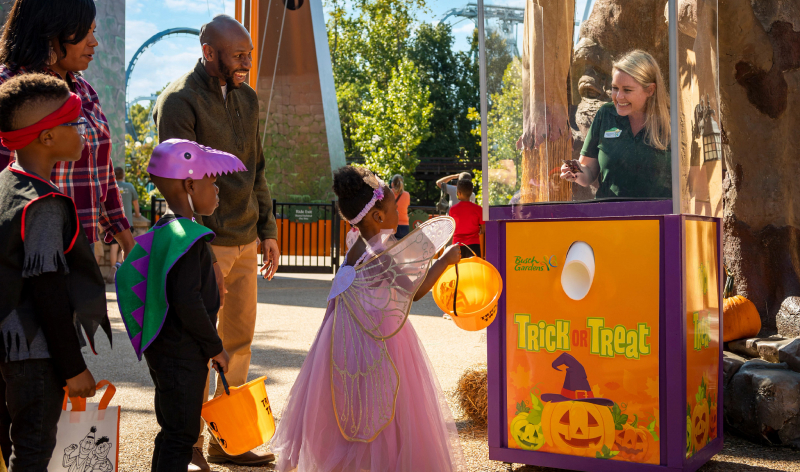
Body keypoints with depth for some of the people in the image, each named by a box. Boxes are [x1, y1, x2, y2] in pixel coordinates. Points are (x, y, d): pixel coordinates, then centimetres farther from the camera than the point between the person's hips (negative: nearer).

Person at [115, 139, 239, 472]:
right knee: (182, 434, -1)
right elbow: (187, 301, -26)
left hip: (164, 350, 10)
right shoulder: (187, 238, -21)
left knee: (173, 430, 20)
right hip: (182, 356, -10)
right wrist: (215, 347, -14)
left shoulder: (165, 232, 10)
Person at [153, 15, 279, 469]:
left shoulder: (248, 98, 13)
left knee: (239, 343, 12)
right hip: (207, 243, -7)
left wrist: (268, 230, 12)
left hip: (246, 242, 7)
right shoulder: (179, 102, -10)